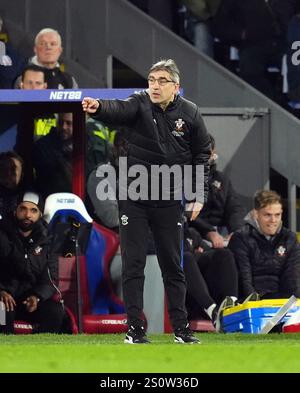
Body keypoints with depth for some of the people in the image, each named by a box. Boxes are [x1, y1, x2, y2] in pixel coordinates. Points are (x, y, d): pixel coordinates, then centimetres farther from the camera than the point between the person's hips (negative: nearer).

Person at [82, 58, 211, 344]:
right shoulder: (139, 105, -9)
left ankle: (180, 328, 15)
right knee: (133, 264, -1)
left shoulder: (189, 113, -2)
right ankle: (135, 329, 3)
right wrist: (98, 107, -54)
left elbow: (202, 154, 7)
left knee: (172, 265, 8)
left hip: (169, 201, 1)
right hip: (134, 199, -1)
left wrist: (199, 195, 2)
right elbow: (118, 109, -31)